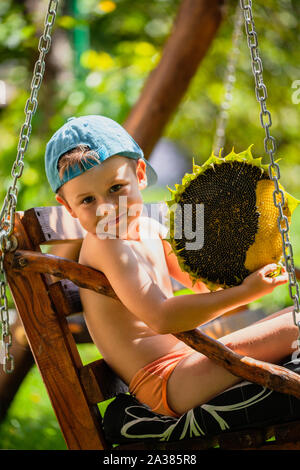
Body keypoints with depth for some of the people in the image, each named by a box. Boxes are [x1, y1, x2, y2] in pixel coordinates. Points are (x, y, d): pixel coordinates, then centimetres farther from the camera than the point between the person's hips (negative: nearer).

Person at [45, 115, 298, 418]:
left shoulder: (149, 229, 11)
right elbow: (161, 318, -28)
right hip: (162, 383, -10)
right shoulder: (103, 245, -18)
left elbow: (201, 282, 23)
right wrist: (243, 292, -27)